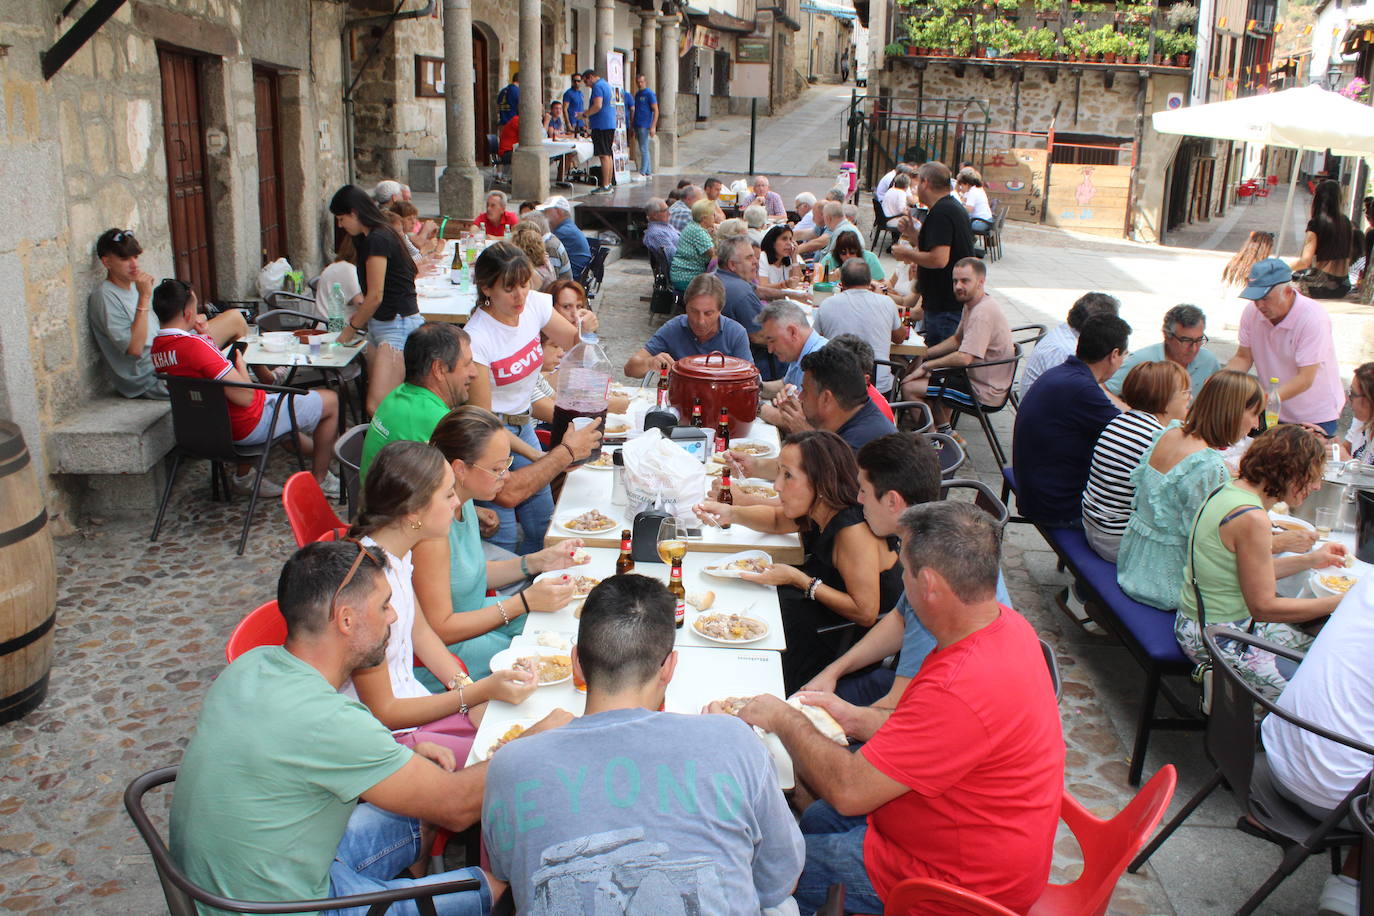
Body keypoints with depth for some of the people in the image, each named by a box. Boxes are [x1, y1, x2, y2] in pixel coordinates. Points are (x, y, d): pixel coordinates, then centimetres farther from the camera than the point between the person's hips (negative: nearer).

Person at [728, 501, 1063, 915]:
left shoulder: (963, 690, -37)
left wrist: (786, 720, -15)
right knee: (817, 818, 21)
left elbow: (848, 791, -30)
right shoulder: (1007, 624, -6)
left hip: (960, 879, -9)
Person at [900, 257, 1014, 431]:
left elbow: (964, 358, -30)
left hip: (984, 393, -11)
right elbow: (957, 340, 20)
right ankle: (945, 433, 23)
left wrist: (926, 366, -18)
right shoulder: (972, 303, 8)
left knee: (909, 388, -12)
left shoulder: (983, 312, -25)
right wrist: (922, 355, 8)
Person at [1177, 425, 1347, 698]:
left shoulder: (1229, 490, 4)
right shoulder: (1252, 519, -24)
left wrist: (1309, 560, 14)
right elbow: (1263, 606, -19)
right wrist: (1339, 602, -12)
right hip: (1218, 641, -10)